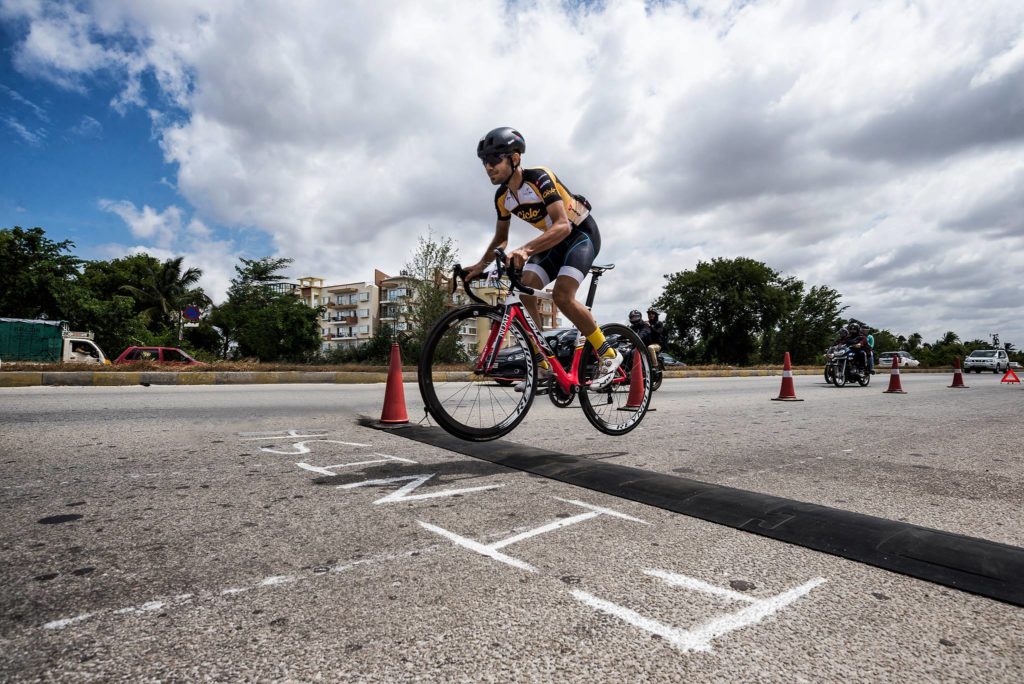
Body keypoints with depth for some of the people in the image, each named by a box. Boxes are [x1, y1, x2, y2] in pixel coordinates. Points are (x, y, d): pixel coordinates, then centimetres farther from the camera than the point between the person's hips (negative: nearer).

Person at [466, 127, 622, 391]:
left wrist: (525, 250, -51)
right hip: (555, 240, 7)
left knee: (562, 295, -27)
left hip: (581, 232, -7)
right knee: (524, 291, -13)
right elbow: (501, 238, 11)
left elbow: (563, 225, -38)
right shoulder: (502, 197, -3)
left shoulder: (539, 178, -26)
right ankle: (543, 366, -5)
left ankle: (609, 355, -10)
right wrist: (480, 265, -5)